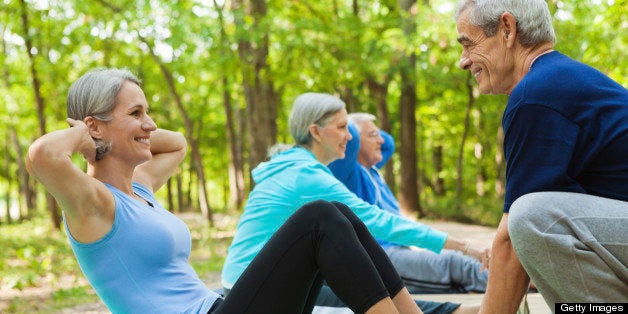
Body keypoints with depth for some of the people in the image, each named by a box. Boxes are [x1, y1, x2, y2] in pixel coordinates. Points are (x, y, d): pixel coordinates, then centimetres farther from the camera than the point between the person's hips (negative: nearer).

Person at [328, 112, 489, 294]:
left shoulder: (370, 169, 23)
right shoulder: (349, 172, -6)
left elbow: (387, 143, 43)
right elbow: (348, 136, -26)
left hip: (397, 250, 12)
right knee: (453, 262, -26)